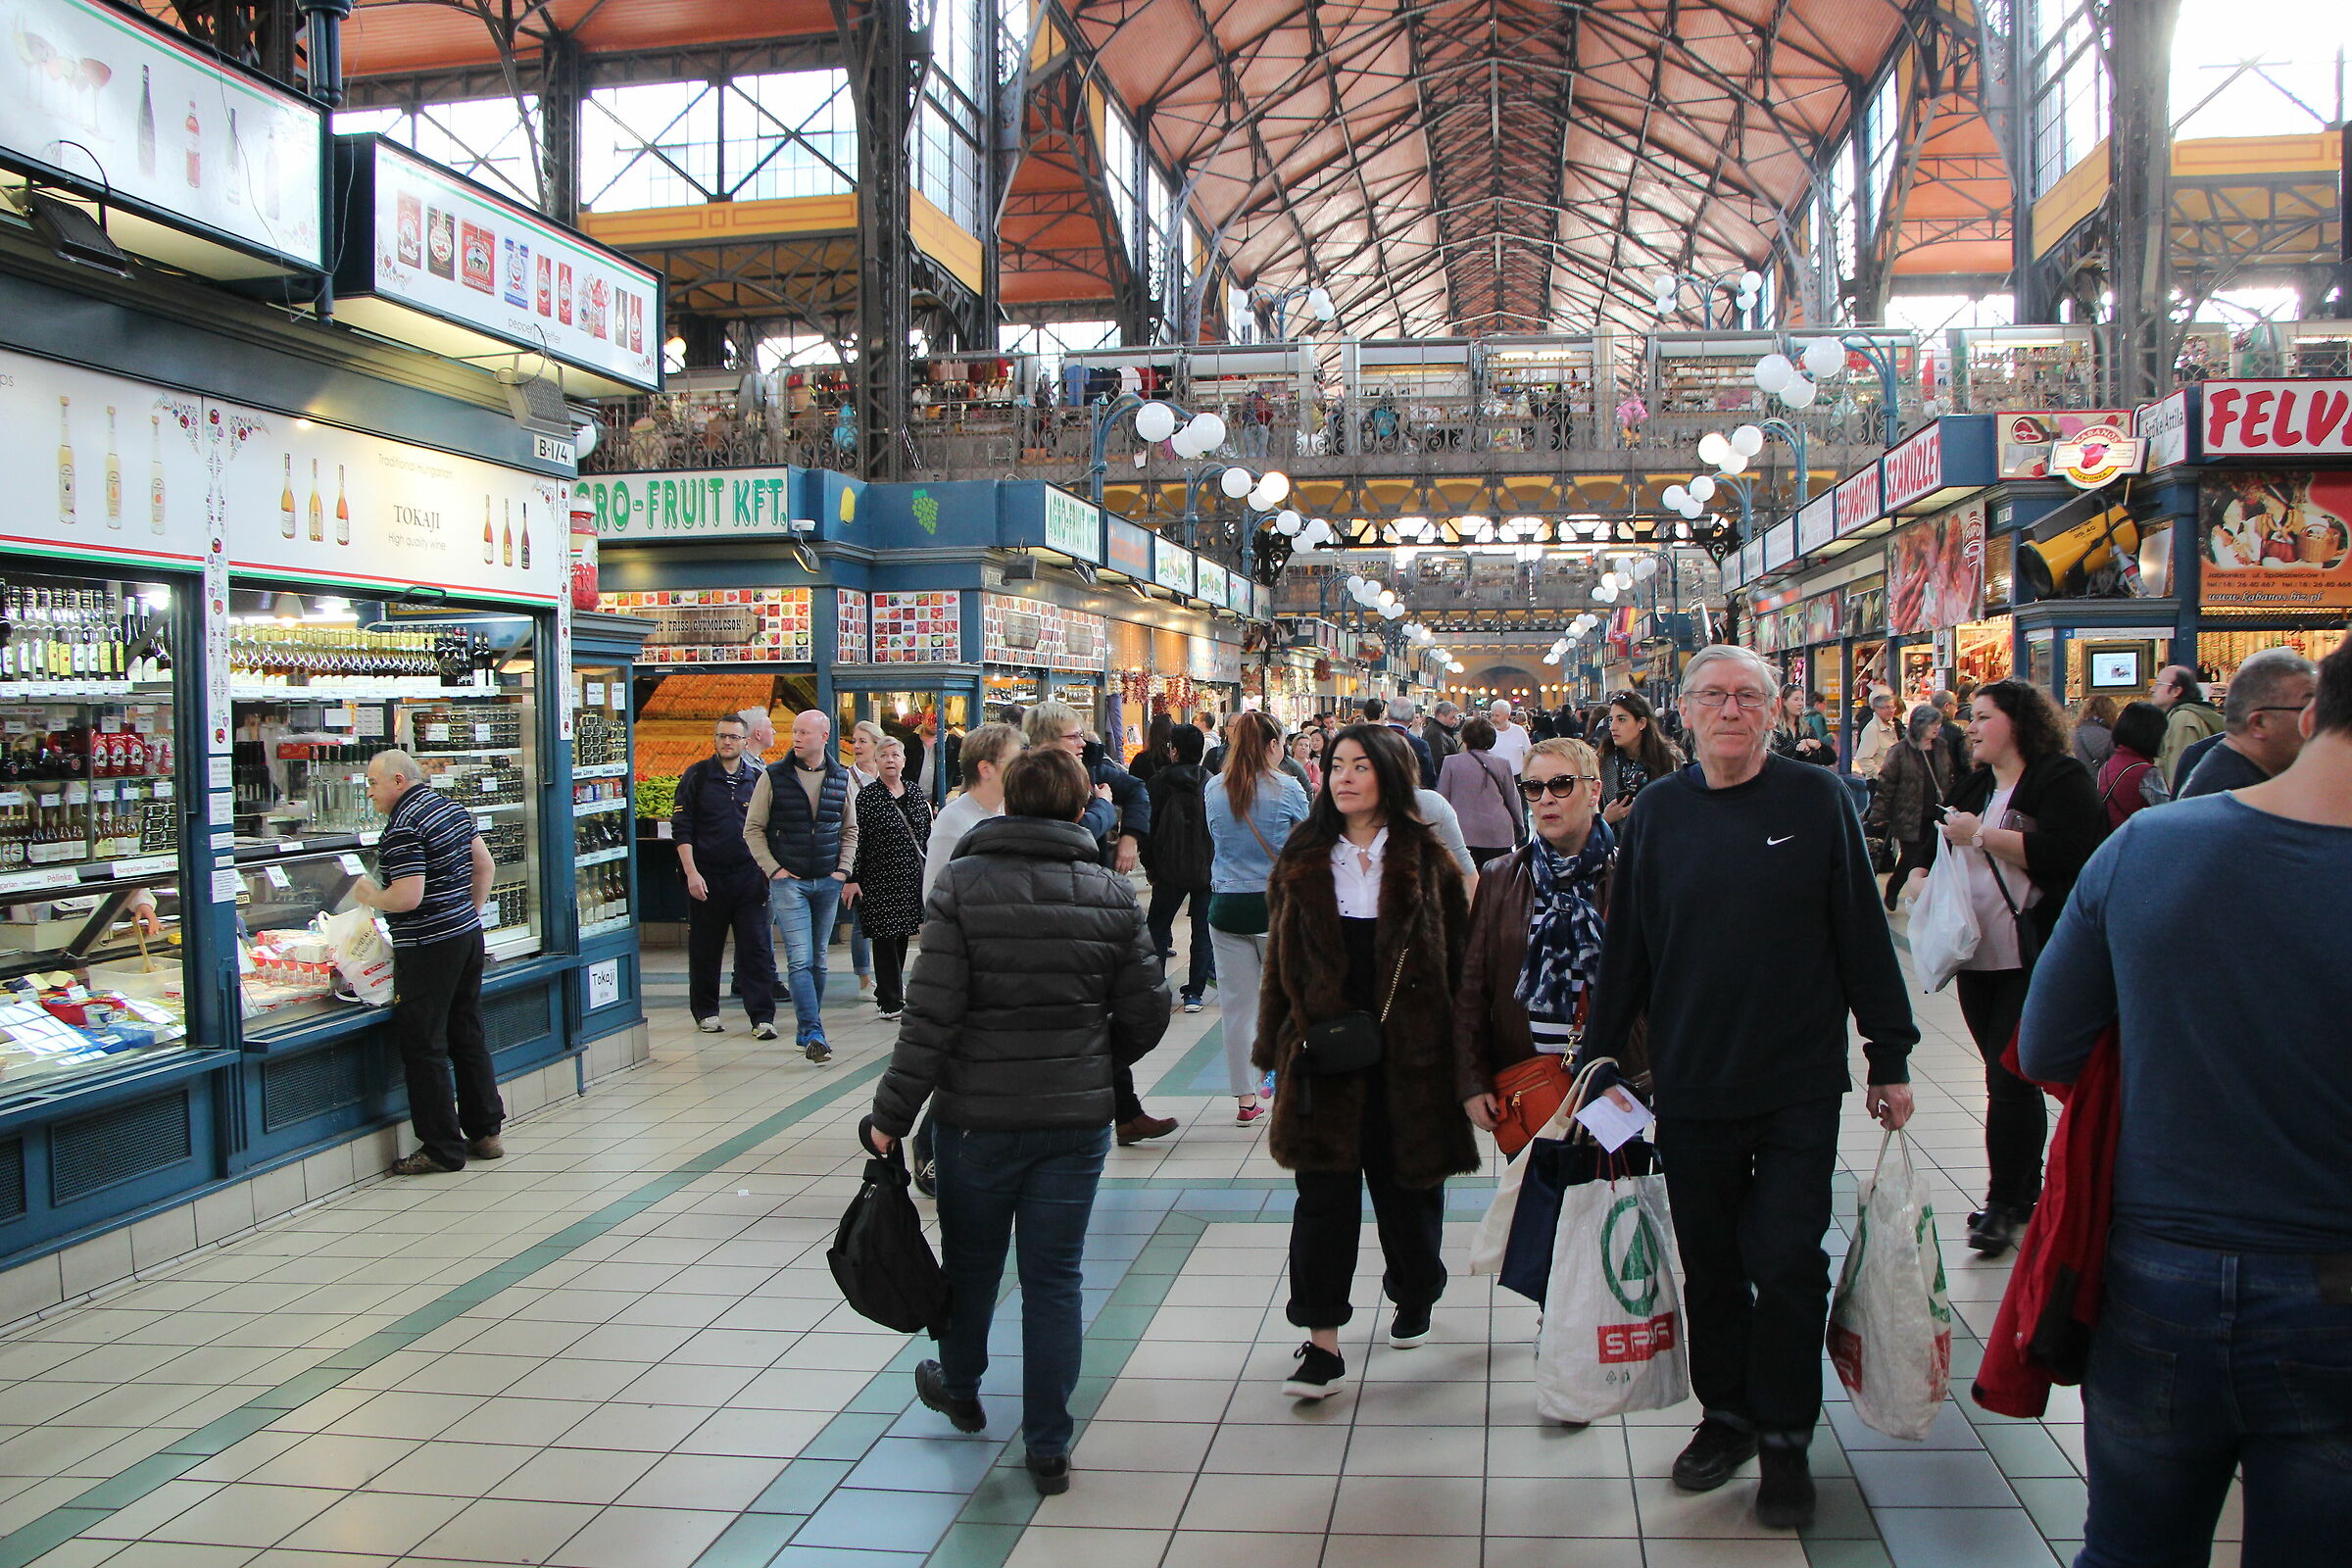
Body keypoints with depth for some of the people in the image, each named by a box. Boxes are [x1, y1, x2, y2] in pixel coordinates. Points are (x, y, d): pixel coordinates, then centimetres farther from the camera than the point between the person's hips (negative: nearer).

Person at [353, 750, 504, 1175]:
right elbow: (484, 864, 18)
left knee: (423, 1047, -1)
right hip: (469, 934, 9)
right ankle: (485, 1132, 21)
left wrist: (369, 897, -5)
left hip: (427, 947, -9)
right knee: (468, 1036, 15)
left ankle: (442, 1148, 4)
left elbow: (408, 897, -23)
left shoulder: (403, 827, -18)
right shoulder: (452, 807, 11)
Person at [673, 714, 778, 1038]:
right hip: (706, 876, -1)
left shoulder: (757, 779, 9)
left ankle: (762, 1016, 0)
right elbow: (681, 828, -1)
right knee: (705, 947, 8)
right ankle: (706, 1011, 22)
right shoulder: (696, 777, 1)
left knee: (756, 947, -3)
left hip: (749, 875, 1)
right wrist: (691, 871, -10)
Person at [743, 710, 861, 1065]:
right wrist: (774, 869, -7)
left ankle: (806, 1028, 22)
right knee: (800, 959, -12)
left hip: (828, 882, 3)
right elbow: (753, 829, 2)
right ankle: (813, 1034, -16)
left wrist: (844, 870, 3)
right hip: (788, 881, -3)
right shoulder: (773, 777, -2)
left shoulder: (841, 778, 5)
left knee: (818, 960, 10)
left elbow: (850, 830, 15)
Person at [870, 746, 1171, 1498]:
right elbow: (1145, 1014, 0)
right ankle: (1048, 1447, 15)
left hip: (978, 1117, -1)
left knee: (971, 1261, 20)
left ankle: (959, 1388, 44)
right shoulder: (1112, 893, -3)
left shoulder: (962, 885, -11)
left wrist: (893, 1112, -7)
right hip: (1078, 1118, 1)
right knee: (1054, 1278, 9)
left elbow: (931, 1013, -15)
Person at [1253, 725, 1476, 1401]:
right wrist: (1275, 1049, 5)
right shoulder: (1303, 859, 6)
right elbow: (1281, 959, 8)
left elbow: (1456, 958, 0)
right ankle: (1323, 1344, 1)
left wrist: (1455, 1052, -3)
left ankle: (1414, 1298, 38)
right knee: (1324, 1191, -3)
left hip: (1407, 1052, -1)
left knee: (1407, 1182, 12)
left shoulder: (1426, 858, 0)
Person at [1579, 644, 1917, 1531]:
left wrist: (1890, 1056, 1)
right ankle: (1726, 1415, 29)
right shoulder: (1658, 812, 3)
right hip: (1691, 1084, 2)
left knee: (1790, 1265, 2)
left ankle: (1784, 1439, 19)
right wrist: (1600, 1057, 7)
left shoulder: (1818, 801, -3)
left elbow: (1863, 934, 0)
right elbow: (1624, 949, 7)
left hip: (1799, 1087, -2)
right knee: (1710, 1264, 12)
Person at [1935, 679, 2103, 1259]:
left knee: (2011, 1080, -7)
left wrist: (1982, 834, -17)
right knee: (2006, 1077, 12)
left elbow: (2059, 854, -21)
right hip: (1978, 954, 7)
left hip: (2034, 959, -7)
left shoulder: (2061, 778, -7)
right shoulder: (1973, 786, 17)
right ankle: (2026, 1191, 22)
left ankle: (2004, 1204, 2)